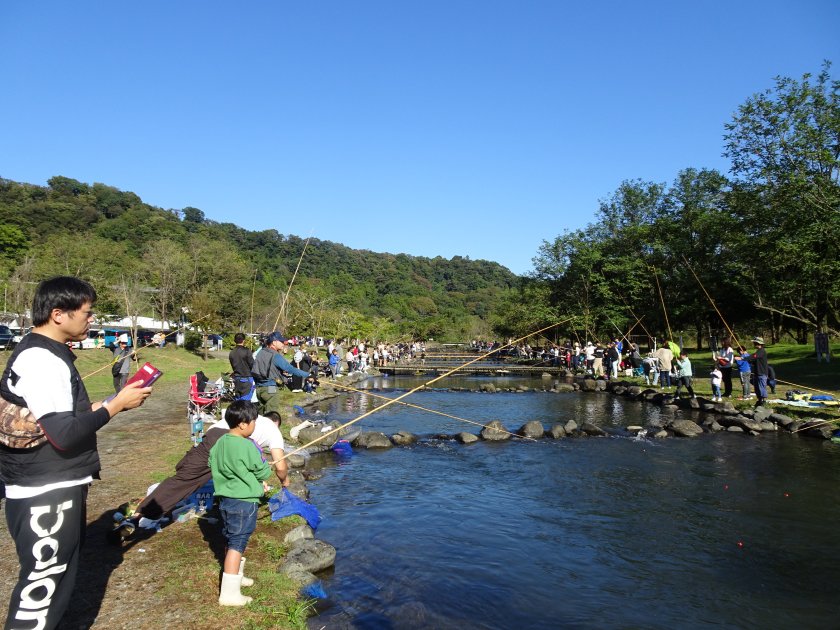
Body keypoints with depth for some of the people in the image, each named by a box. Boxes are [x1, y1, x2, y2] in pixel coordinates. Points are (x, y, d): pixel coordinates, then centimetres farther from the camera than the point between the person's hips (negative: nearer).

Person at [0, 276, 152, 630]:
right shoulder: (41, 360, -21)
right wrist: (116, 405, -16)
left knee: (55, 582, 22)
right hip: (46, 496, -10)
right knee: (41, 588, 1)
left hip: (54, 489, 10)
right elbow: (63, 434, -25)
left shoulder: (46, 353, 11)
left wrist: (110, 403, 7)